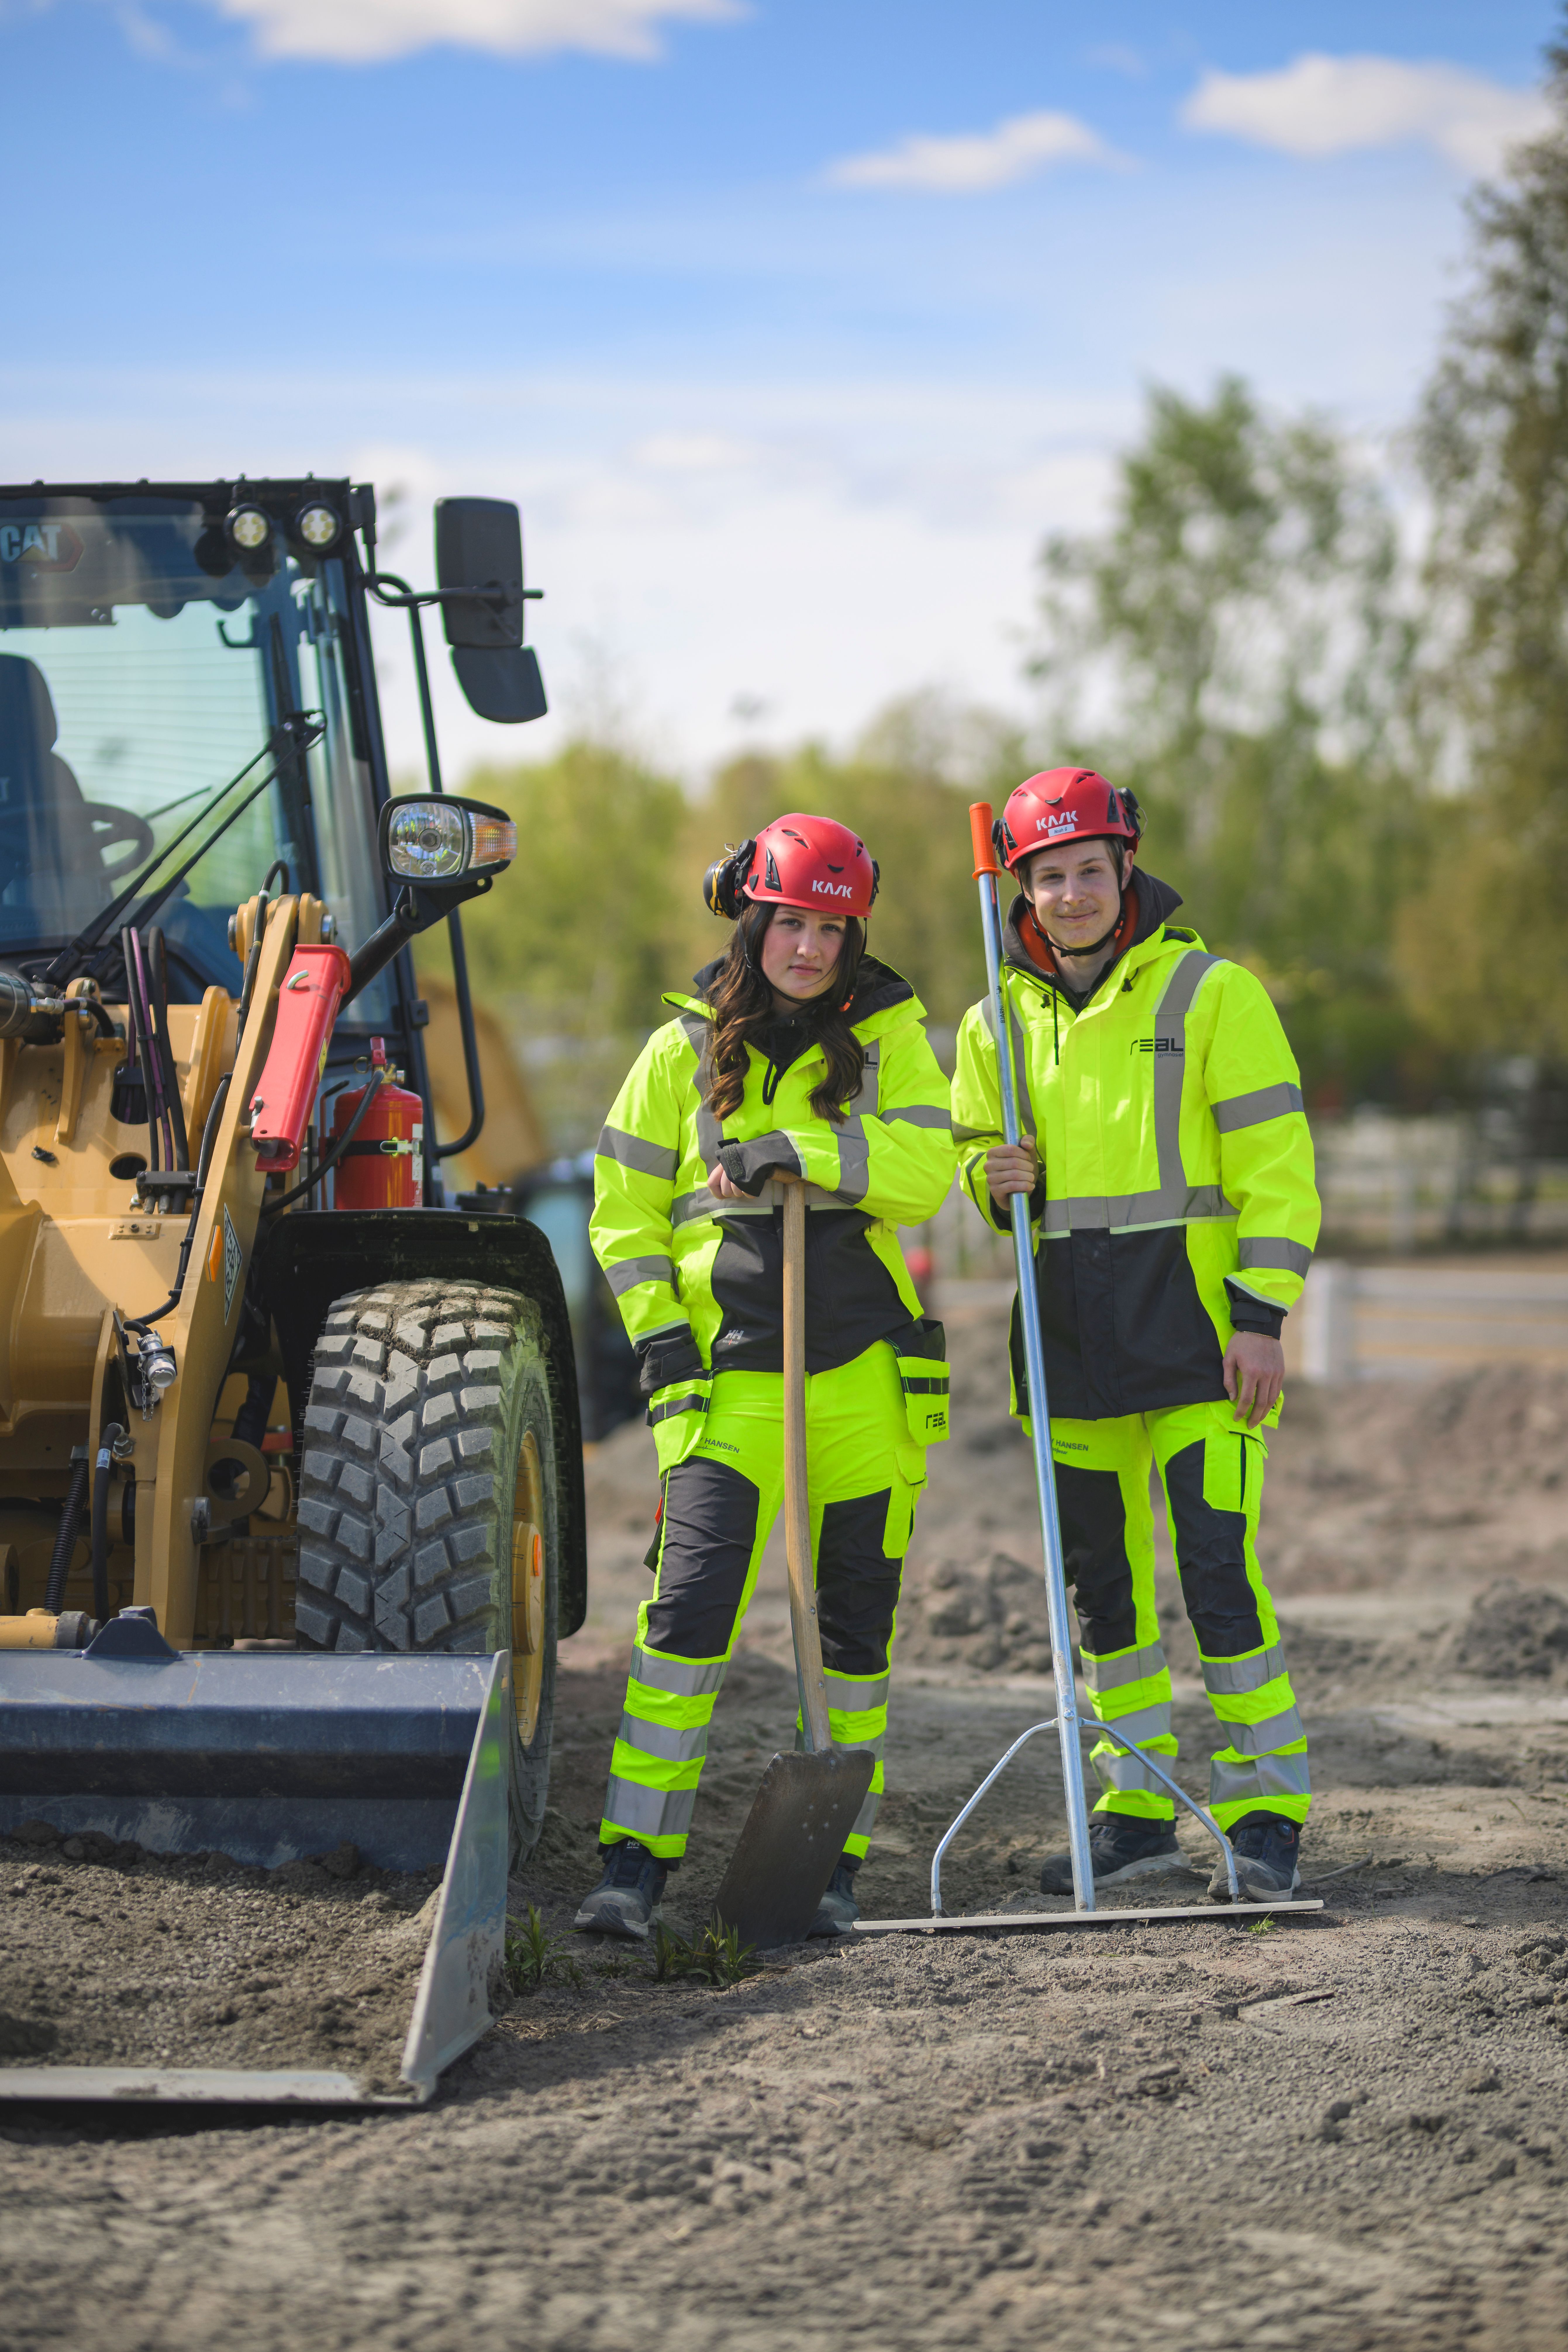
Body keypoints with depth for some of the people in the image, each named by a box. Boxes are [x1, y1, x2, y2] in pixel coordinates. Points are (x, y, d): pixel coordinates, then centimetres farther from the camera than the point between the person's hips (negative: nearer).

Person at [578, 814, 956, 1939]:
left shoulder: (889, 1037, 5)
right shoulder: (686, 1051, 6)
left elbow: (927, 1168, -11)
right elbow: (626, 1211, 9)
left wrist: (799, 1150, -22)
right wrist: (659, 1336, -2)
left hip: (867, 1371, 1)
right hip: (732, 1373, -1)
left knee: (856, 1623, 6)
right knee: (689, 1605, -12)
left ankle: (837, 1858, 17)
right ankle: (636, 1858, -7)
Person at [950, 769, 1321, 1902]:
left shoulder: (1211, 993, -3)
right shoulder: (1002, 1020, 10)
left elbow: (1277, 1167, -6)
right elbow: (978, 1160, 21)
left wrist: (1262, 1313, -14)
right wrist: (998, 1183, -3)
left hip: (1193, 1324, -5)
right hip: (1069, 1332, 5)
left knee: (1218, 1566, -11)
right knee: (1102, 1576, 9)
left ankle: (1267, 1817, -3)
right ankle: (1138, 1809, 19)